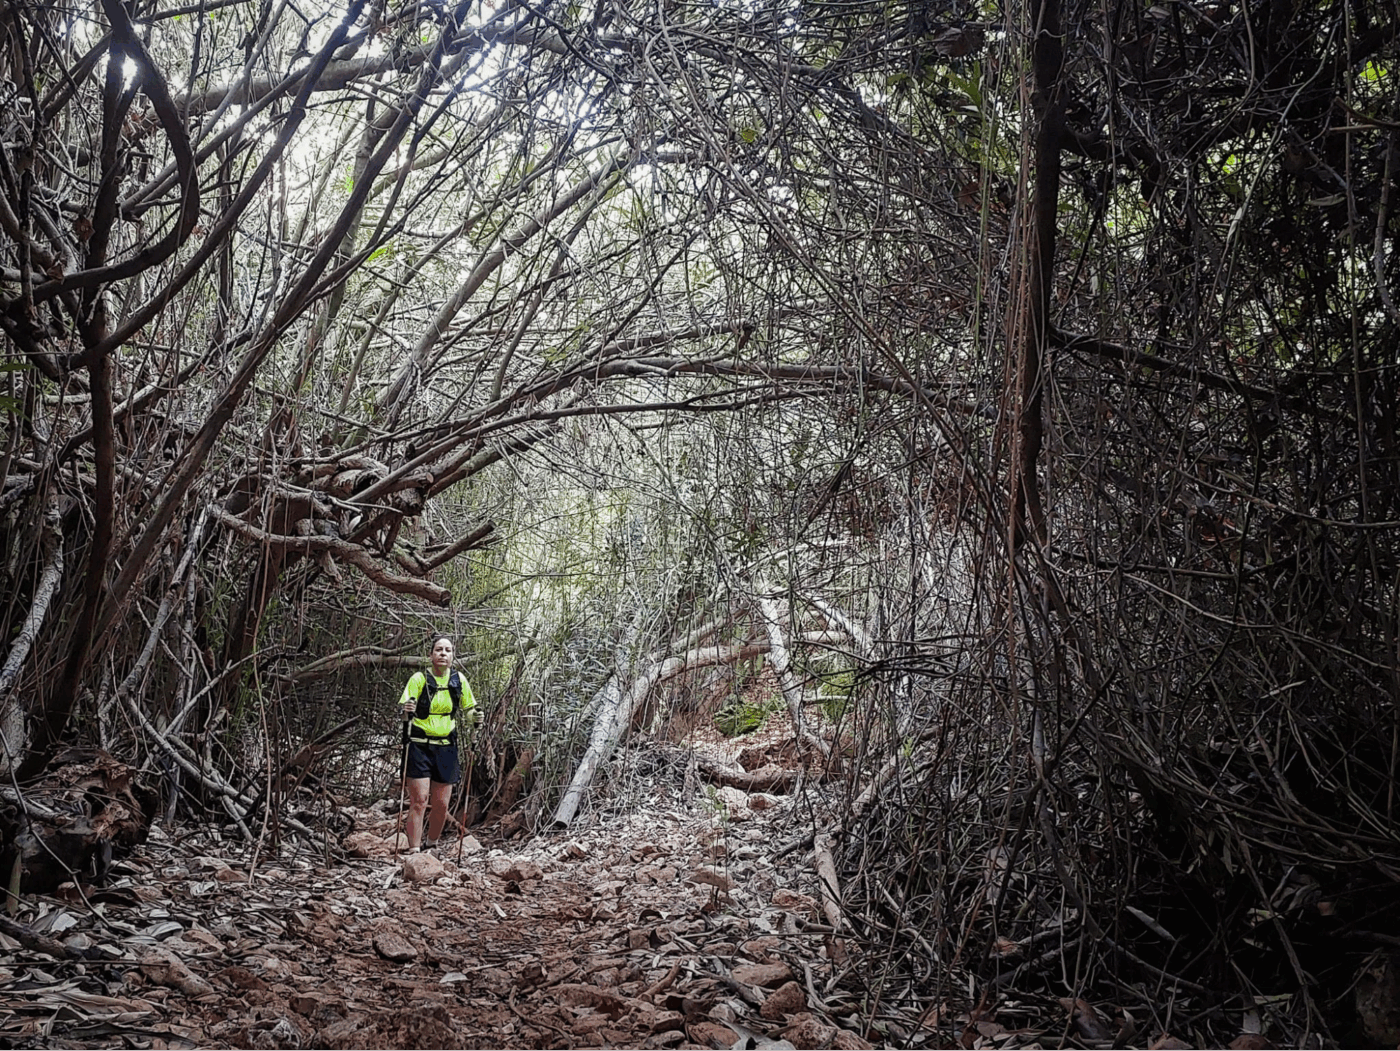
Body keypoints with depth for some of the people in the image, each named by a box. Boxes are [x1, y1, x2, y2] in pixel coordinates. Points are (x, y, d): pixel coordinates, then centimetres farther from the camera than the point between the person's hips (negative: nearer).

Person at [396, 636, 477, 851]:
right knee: (419, 801, -11)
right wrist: (405, 710, -32)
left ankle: (431, 846, 26)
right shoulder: (419, 679, -5)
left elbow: (467, 713, 15)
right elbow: (402, 713, -9)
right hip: (419, 746, -3)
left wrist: (474, 718, -7)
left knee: (441, 805, 4)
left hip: (446, 748, 3)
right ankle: (414, 852, -8)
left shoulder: (459, 680, 5)